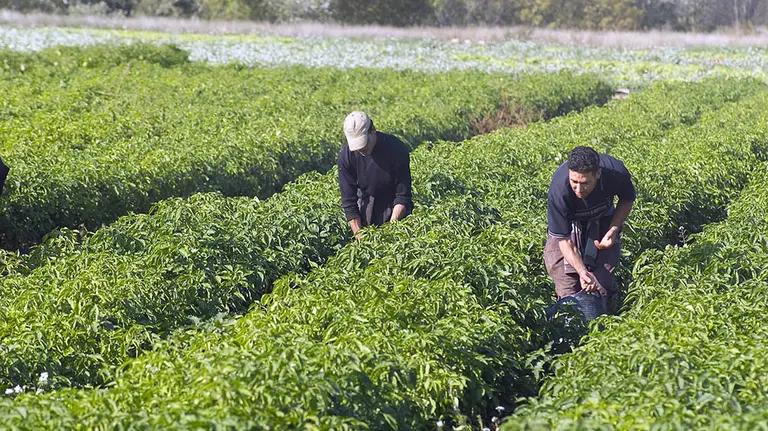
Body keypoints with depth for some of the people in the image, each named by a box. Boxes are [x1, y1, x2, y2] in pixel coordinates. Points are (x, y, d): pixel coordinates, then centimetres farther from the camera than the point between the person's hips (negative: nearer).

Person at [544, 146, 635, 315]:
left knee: (603, 281, -10)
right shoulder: (559, 190, -41)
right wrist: (582, 271, -44)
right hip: (569, 224, -1)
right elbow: (564, 239, -30)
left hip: (603, 220, 1)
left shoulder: (616, 172, -35)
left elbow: (627, 201, -8)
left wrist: (614, 230, -24)